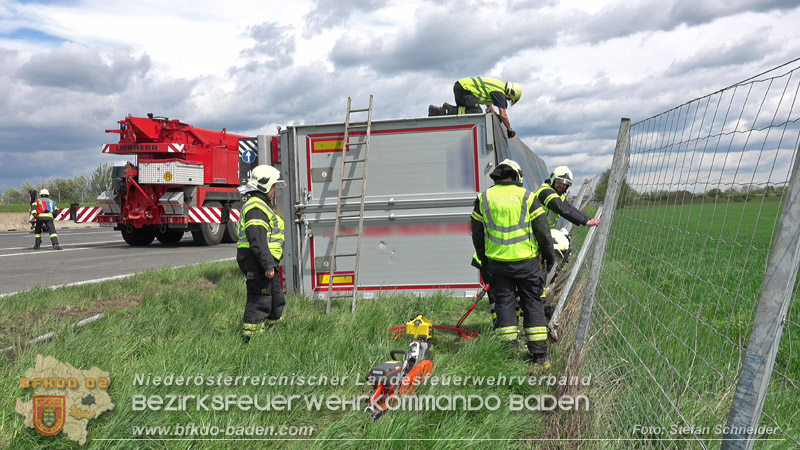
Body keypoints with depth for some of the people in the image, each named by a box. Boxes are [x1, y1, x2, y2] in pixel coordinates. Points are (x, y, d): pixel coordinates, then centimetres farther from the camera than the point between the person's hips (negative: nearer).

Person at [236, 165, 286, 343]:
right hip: (256, 263, -11)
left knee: (276, 299, 17)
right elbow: (257, 241, -24)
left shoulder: (263, 205, 20)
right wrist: (268, 265, -27)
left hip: (264, 263, 11)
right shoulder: (256, 208, -16)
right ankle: (250, 339, -2)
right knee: (259, 301, -7)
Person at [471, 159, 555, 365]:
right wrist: (549, 255, 10)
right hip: (526, 261, -1)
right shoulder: (527, 196, -2)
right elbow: (542, 230, -2)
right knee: (533, 303, 7)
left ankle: (509, 347, 11)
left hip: (497, 261, 2)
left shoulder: (483, 198, 4)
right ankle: (539, 353, 10)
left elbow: (477, 233, 8)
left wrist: (483, 259, 19)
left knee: (504, 302, 10)